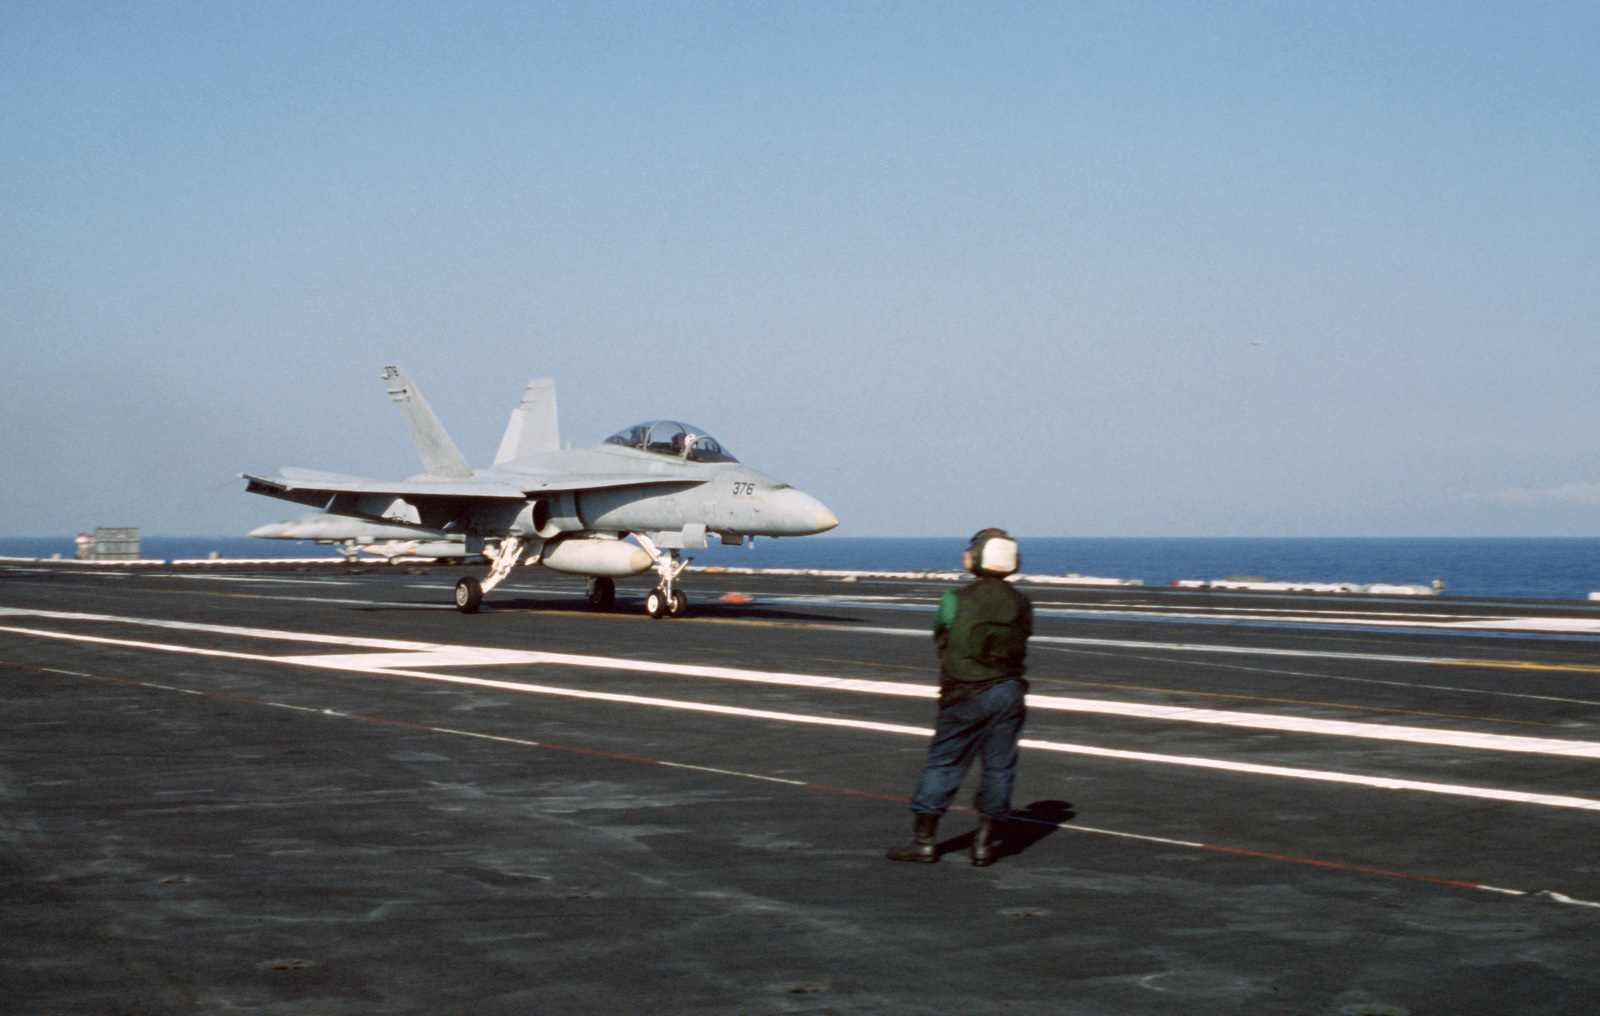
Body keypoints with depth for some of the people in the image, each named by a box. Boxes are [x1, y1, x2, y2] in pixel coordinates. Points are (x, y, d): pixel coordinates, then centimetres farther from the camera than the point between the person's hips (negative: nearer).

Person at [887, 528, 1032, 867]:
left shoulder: (956, 600, -7)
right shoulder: (1021, 605, 3)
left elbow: (941, 639, 6)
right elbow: (1018, 648, 7)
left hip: (966, 695, -2)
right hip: (1009, 692, 3)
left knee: (944, 764, 5)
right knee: (999, 768, 8)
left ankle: (924, 839, 7)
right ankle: (984, 842, 9)